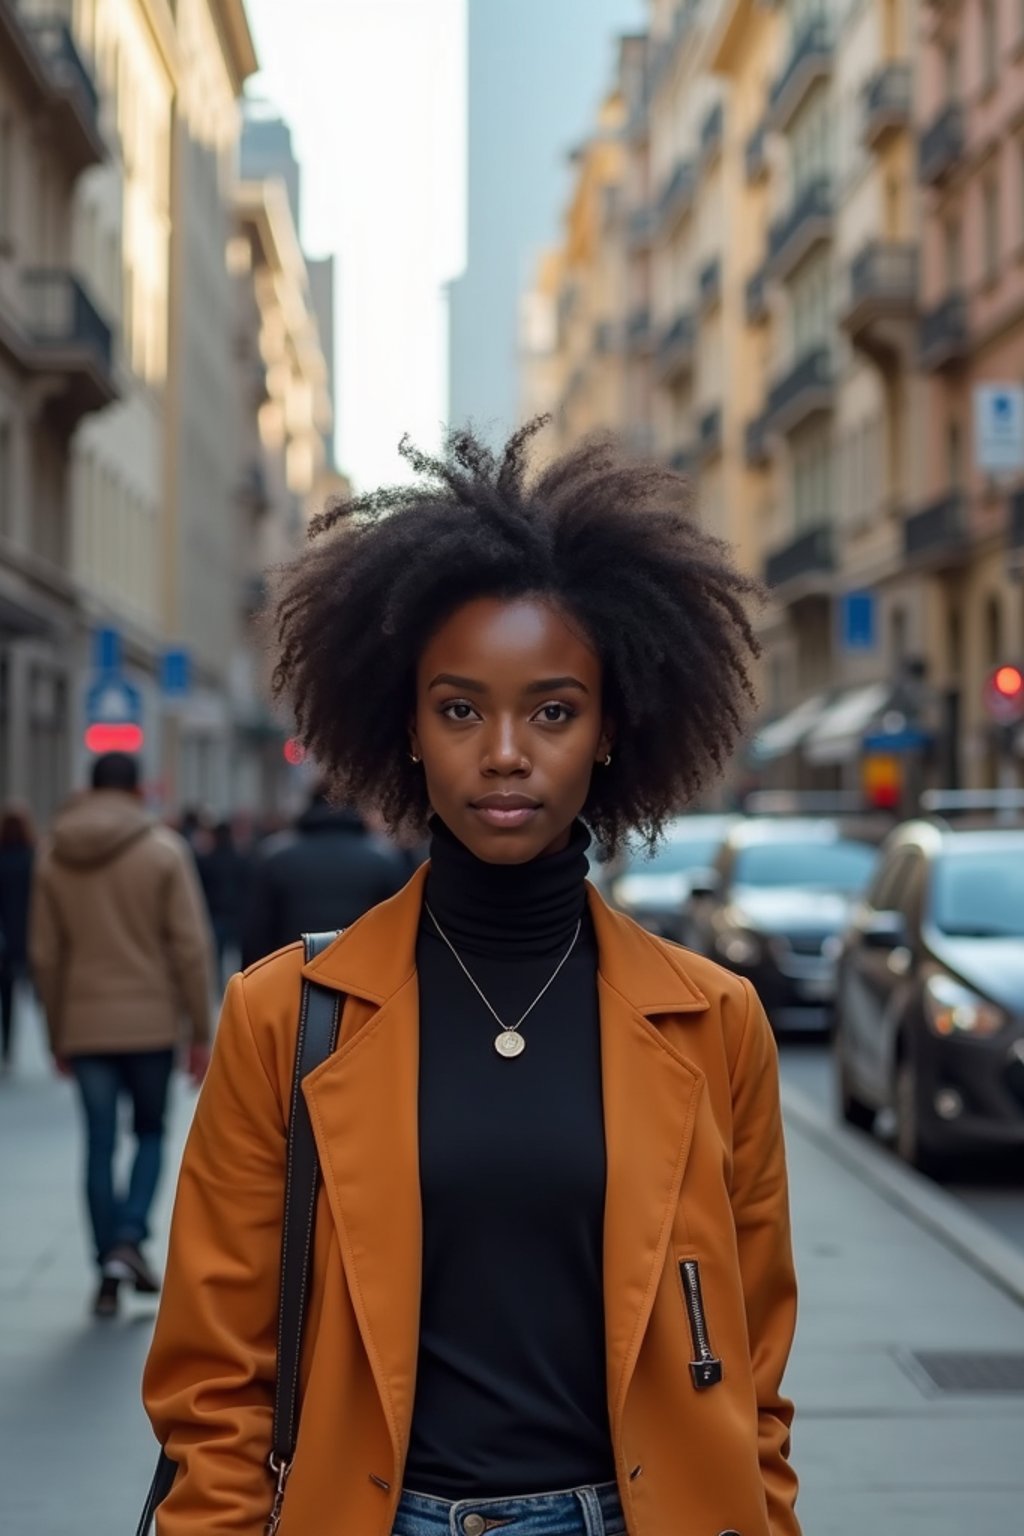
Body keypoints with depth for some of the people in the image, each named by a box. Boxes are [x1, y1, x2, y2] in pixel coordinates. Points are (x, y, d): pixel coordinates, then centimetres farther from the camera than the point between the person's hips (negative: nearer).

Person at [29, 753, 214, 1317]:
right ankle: (129, 1239, -5)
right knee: (150, 1133, 14)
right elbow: (190, 947, -8)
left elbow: (44, 954, 7)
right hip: (150, 1022, -2)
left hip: (84, 1026, 2)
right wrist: (200, 1031, -2)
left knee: (99, 1146, 6)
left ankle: (108, 1273, 7)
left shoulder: (54, 858, 5)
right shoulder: (164, 851, -5)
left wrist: (57, 1036, 15)